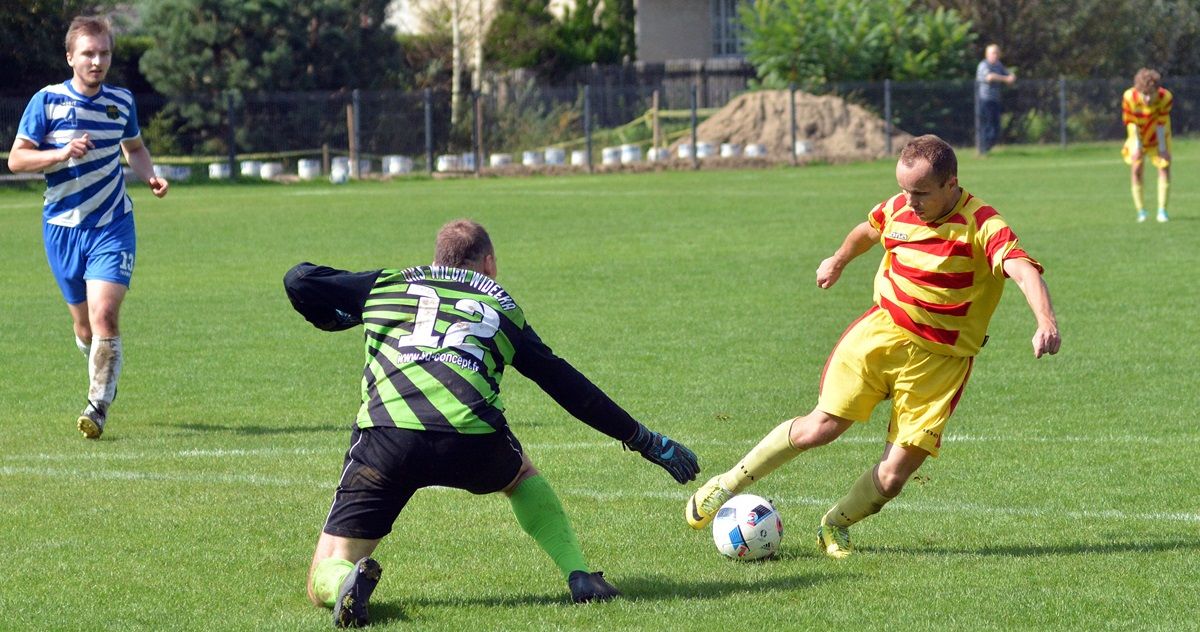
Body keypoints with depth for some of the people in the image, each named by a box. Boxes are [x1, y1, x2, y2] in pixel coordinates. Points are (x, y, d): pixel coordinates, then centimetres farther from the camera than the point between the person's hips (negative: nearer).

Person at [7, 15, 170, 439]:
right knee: (84, 327, 9)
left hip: (113, 225, 0)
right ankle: (103, 373, 40)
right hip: (63, 227, 0)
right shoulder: (47, 101, -6)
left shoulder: (121, 102, 3)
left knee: (104, 313, -18)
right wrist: (62, 153, -22)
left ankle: (99, 403, -11)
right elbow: (16, 159, -6)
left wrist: (151, 177, 2)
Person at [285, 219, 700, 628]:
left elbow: (299, 281, 23)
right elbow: (567, 385, 29)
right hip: (472, 438, 1)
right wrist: (643, 440, 37)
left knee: (323, 581, 9)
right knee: (522, 475, 38)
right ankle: (579, 576, 19)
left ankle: (348, 583, -27)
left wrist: (332, 318, 44)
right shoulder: (502, 307, 26)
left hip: (385, 436, -1)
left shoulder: (388, 285, 25)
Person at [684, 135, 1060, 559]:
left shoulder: (982, 226, -18)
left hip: (940, 361, -3)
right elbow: (867, 230, 24)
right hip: (881, 333, 3)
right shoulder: (897, 209, -1)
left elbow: (1023, 270, -34)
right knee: (822, 426, -7)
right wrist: (839, 260, 43)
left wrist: (1046, 322, -52)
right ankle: (728, 486, 11)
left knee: (893, 476, -7)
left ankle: (835, 526, 22)